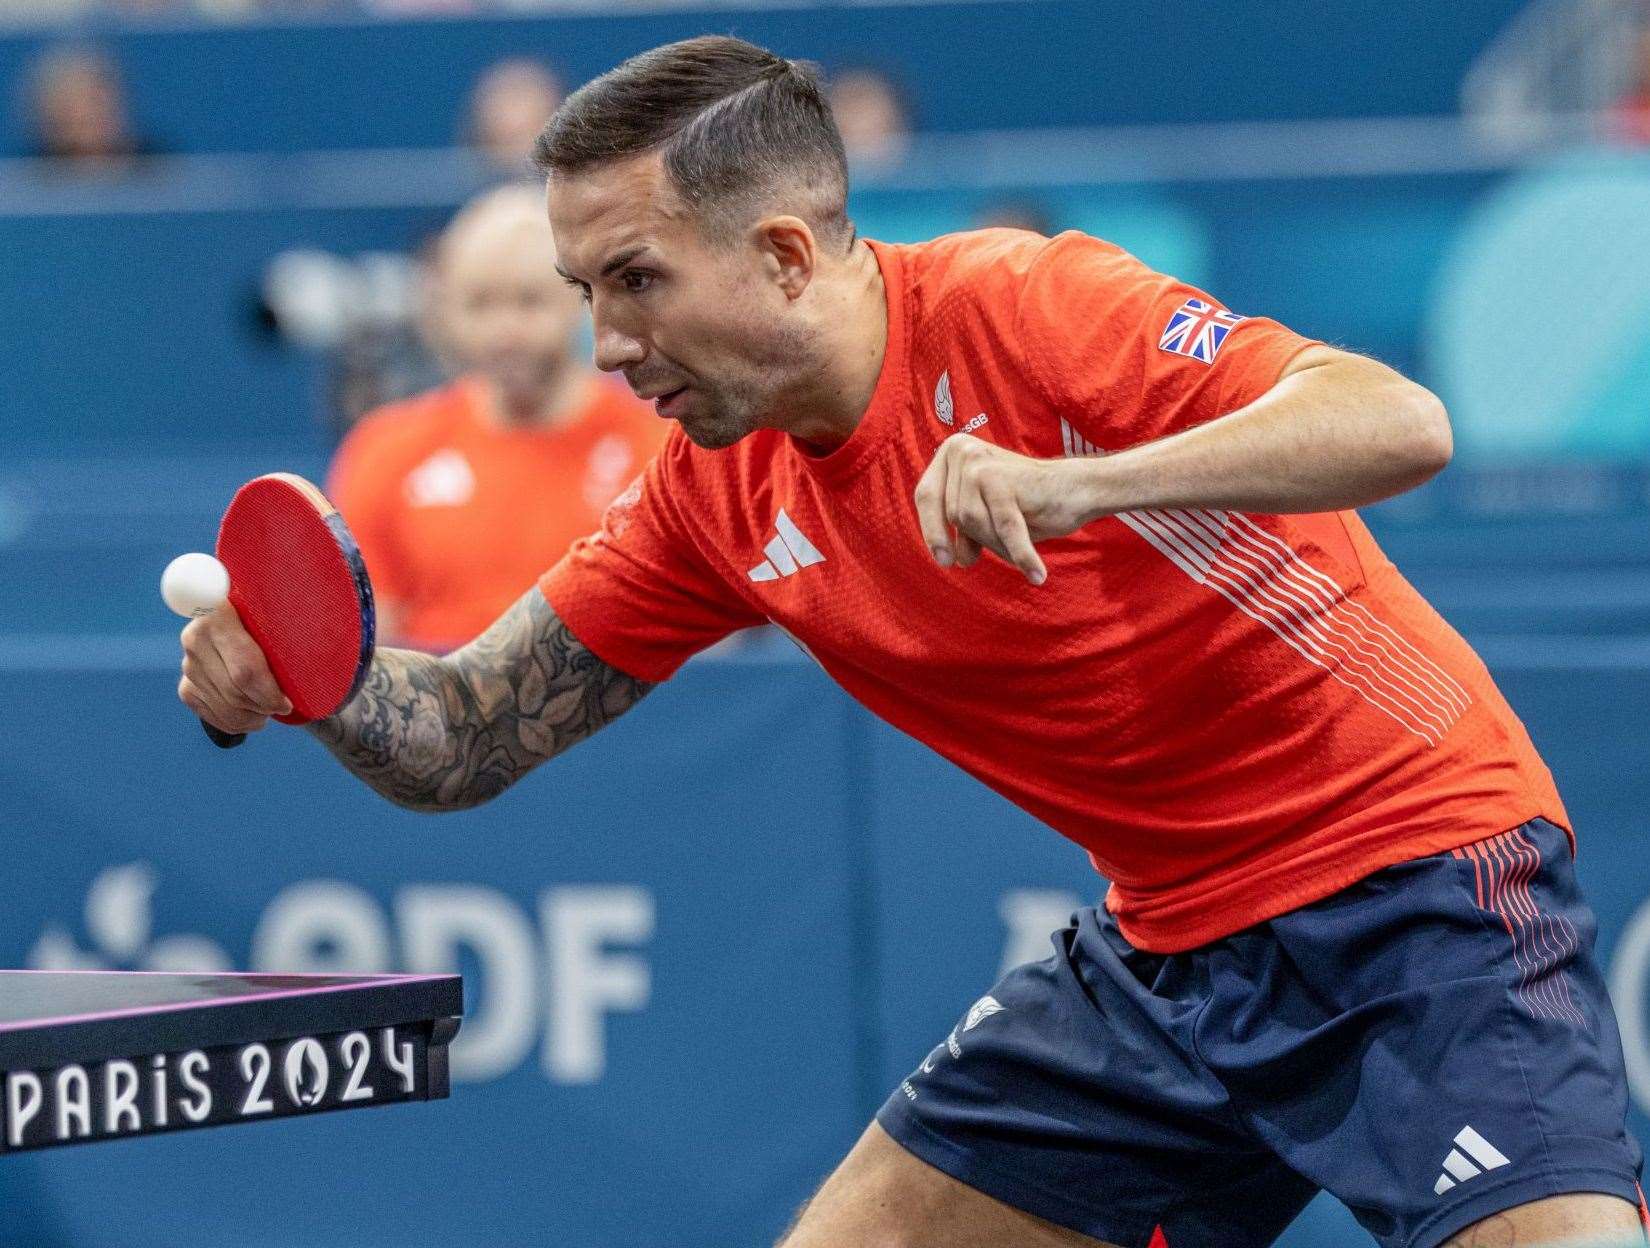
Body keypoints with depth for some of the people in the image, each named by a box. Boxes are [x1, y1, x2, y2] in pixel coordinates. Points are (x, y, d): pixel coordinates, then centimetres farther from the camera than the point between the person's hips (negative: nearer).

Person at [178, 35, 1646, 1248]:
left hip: (1418, 888, -7)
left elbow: (1402, 424, -31)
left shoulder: (1019, 307, -20)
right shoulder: (716, 500, 1)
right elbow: (465, 742, 5)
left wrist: (1077, 482, -43)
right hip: (1169, 949, 7)